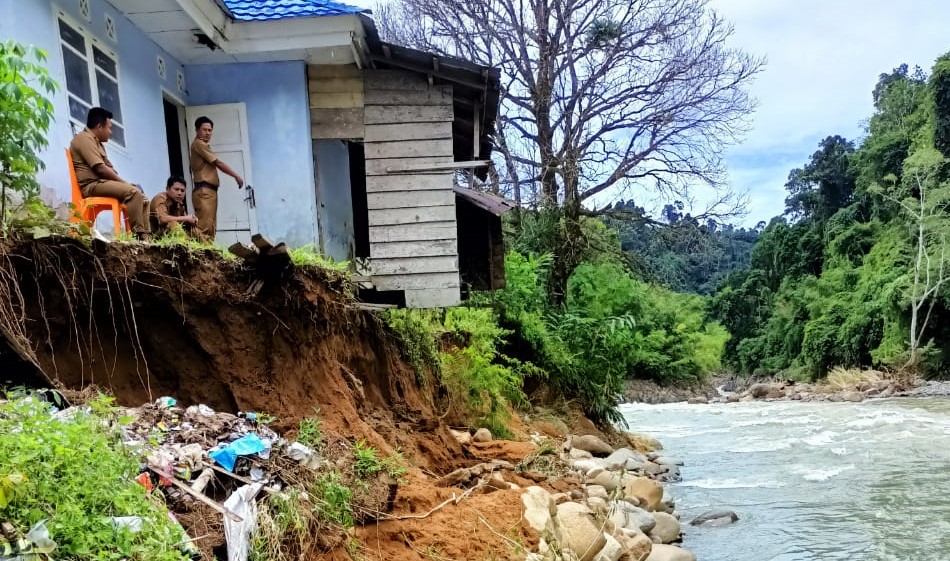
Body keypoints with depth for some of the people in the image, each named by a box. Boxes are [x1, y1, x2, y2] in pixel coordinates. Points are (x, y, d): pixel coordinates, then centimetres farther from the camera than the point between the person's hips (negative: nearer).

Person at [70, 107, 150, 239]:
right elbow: (101, 169, -17)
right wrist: (124, 182, -10)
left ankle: (145, 236, -9)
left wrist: (122, 182, 4)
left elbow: (109, 168, 21)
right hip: (92, 185, -10)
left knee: (142, 198, 2)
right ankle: (138, 233, -30)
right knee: (133, 191, -28)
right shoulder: (85, 139, -7)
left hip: (101, 183, 10)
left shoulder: (97, 142, 25)